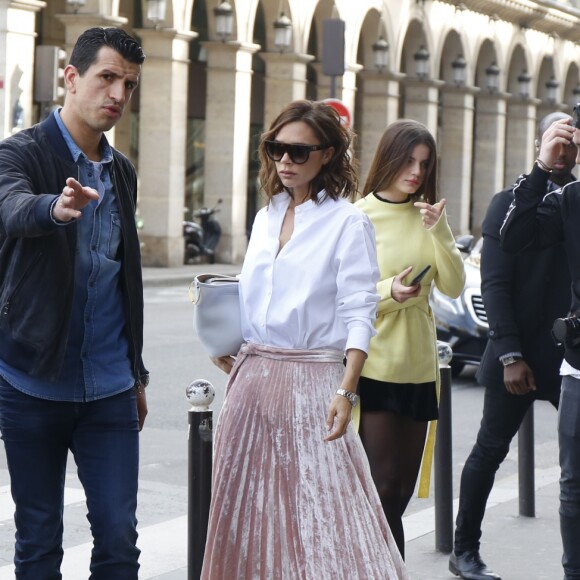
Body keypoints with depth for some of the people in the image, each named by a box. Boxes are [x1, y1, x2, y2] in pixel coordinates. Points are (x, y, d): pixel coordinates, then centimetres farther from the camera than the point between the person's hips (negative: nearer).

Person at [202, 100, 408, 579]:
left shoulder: (347, 224, -5)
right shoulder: (266, 218, 14)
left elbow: (359, 315, -11)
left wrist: (346, 392, -20)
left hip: (311, 378, -6)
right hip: (253, 375, 7)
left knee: (319, 506, -10)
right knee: (251, 509, 8)